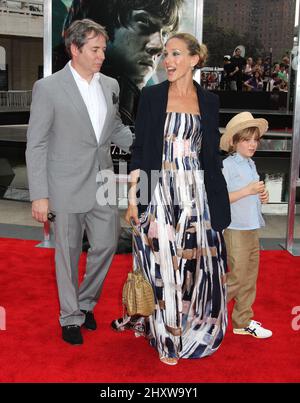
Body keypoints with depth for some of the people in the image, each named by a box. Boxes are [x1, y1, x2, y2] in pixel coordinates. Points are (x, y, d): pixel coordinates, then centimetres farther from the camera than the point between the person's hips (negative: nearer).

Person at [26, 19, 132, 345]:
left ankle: (85, 302, 35)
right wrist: (39, 195, -12)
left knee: (106, 244, 10)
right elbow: (36, 145, -8)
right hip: (67, 189, -5)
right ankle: (71, 317, 28)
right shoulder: (48, 88, -9)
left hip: (103, 185, 5)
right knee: (68, 253, 8)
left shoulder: (110, 85, 7)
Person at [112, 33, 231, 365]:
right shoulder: (151, 96, 0)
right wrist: (132, 196, -6)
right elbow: (139, 149, 0)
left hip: (196, 193, 2)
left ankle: (193, 328, 30)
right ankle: (167, 337, 20)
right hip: (159, 191, -2)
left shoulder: (209, 101, 7)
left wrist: (218, 201, 6)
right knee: (162, 264, 3)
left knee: (196, 264, 7)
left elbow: (212, 155, 10)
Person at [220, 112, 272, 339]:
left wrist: (262, 197, 2)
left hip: (253, 228, 8)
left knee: (250, 278, 12)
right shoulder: (227, 165, -11)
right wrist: (248, 191, -21)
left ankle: (243, 322, 23)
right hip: (236, 229, -8)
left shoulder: (251, 165, 13)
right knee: (238, 278, -3)